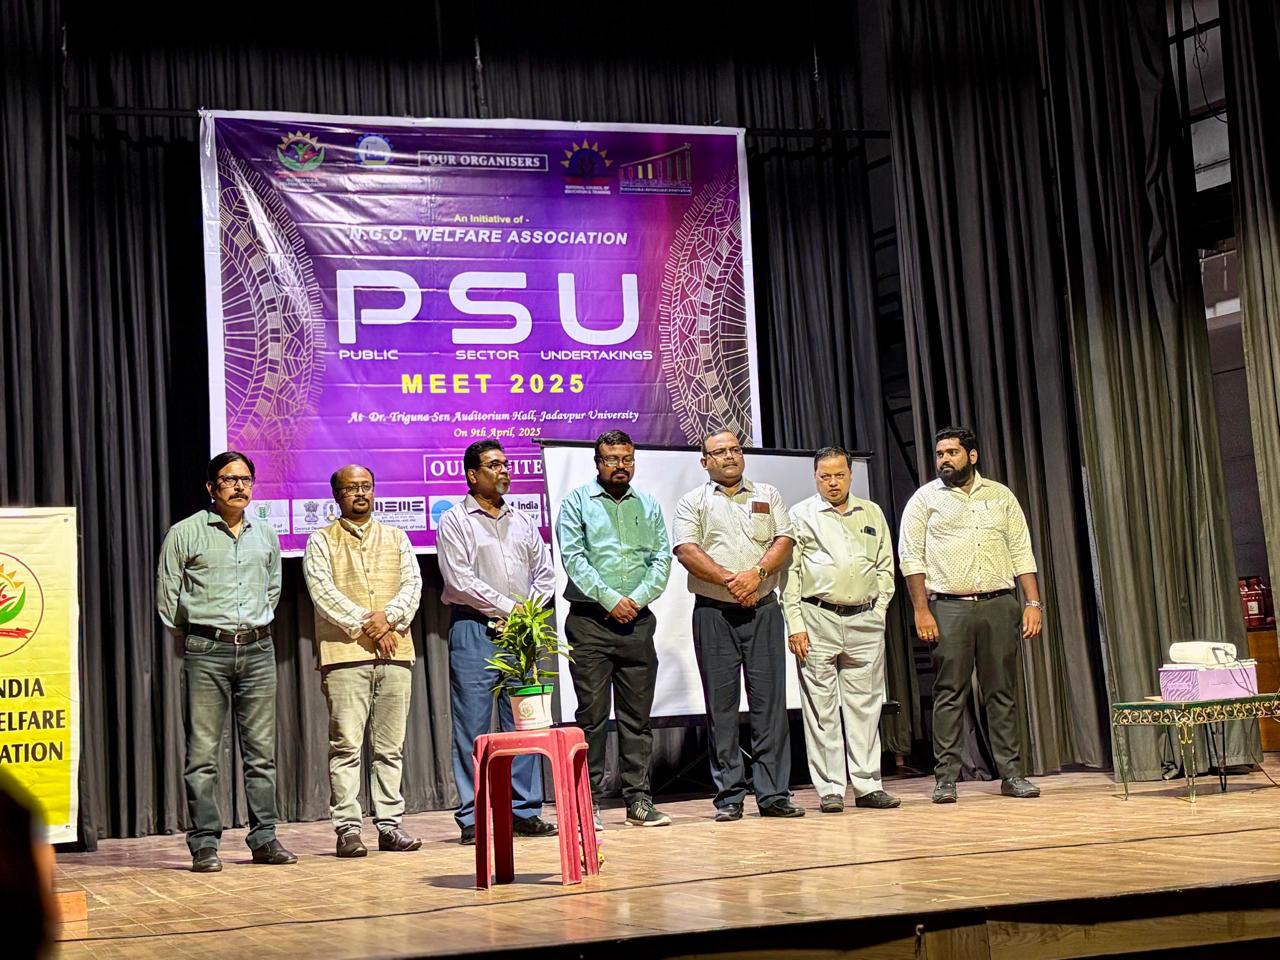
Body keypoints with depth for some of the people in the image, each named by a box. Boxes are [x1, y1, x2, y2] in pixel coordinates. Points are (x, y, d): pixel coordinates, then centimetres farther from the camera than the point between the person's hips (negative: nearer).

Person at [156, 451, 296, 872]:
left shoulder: (266, 535, 13)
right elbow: (167, 594, 4)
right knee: (203, 753, -4)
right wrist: (192, 636, 8)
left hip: (258, 650, 4)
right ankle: (204, 844, 0)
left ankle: (264, 839, 11)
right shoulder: (185, 533, 0)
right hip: (207, 651, -4)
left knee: (261, 751, 5)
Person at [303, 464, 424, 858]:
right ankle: (347, 828, -4)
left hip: (395, 652, 3)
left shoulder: (396, 538, 19)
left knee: (391, 746, 4)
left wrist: (388, 617, -10)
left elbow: (413, 584, 8)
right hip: (344, 654, -3)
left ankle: (390, 825, 9)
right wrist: (365, 624, -12)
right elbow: (322, 591, -5)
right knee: (346, 744, -6)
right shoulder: (322, 541, 7)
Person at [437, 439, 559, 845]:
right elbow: (461, 582, -8)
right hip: (474, 631, -5)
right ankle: (473, 818, -1)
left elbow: (544, 575, 15)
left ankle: (525, 811, 10)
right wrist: (509, 608, -9)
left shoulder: (522, 522, 17)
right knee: (473, 726, -5)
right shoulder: (455, 522, 1)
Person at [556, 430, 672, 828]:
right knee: (592, 714, -3)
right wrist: (610, 599, -13)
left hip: (638, 622, 4)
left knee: (638, 715, 5)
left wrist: (636, 599, -8)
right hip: (590, 621, -3)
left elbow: (662, 559, 7)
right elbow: (573, 558, -7)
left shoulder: (648, 506, 15)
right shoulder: (577, 503, 4)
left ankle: (639, 799, 9)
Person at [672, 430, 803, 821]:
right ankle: (729, 796, 4)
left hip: (763, 609, 2)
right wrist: (729, 581, -15)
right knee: (721, 704, 0)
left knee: (769, 700, -1)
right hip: (714, 612, -2)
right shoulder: (693, 503, 8)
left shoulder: (767, 496, 15)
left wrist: (757, 573, -13)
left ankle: (773, 793, 2)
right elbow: (687, 551, -6)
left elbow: (784, 541, 4)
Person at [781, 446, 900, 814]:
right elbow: (789, 573, 0)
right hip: (818, 620, -3)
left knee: (865, 704, 5)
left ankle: (867, 784, 10)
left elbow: (885, 566, 18)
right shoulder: (801, 516, 5)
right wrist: (795, 625, -7)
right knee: (822, 707, -3)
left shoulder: (872, 514, 16)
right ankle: (829, 789, 1)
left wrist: (879, 608, 6)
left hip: (866, 621, 3)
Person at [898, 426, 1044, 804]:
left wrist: (1033, 603, 3)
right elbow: (911, 557, 0)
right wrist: (921, 611, -8)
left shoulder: (1001, 496, 12)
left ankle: (1011, 773, 9)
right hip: (949, 607, -2)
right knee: (949, 694, -3)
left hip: (999, 604, 2)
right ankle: (946, 777, 0)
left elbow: (1022, 553, 12)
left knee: (1003, 692, 4)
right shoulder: (924, 499, 5)